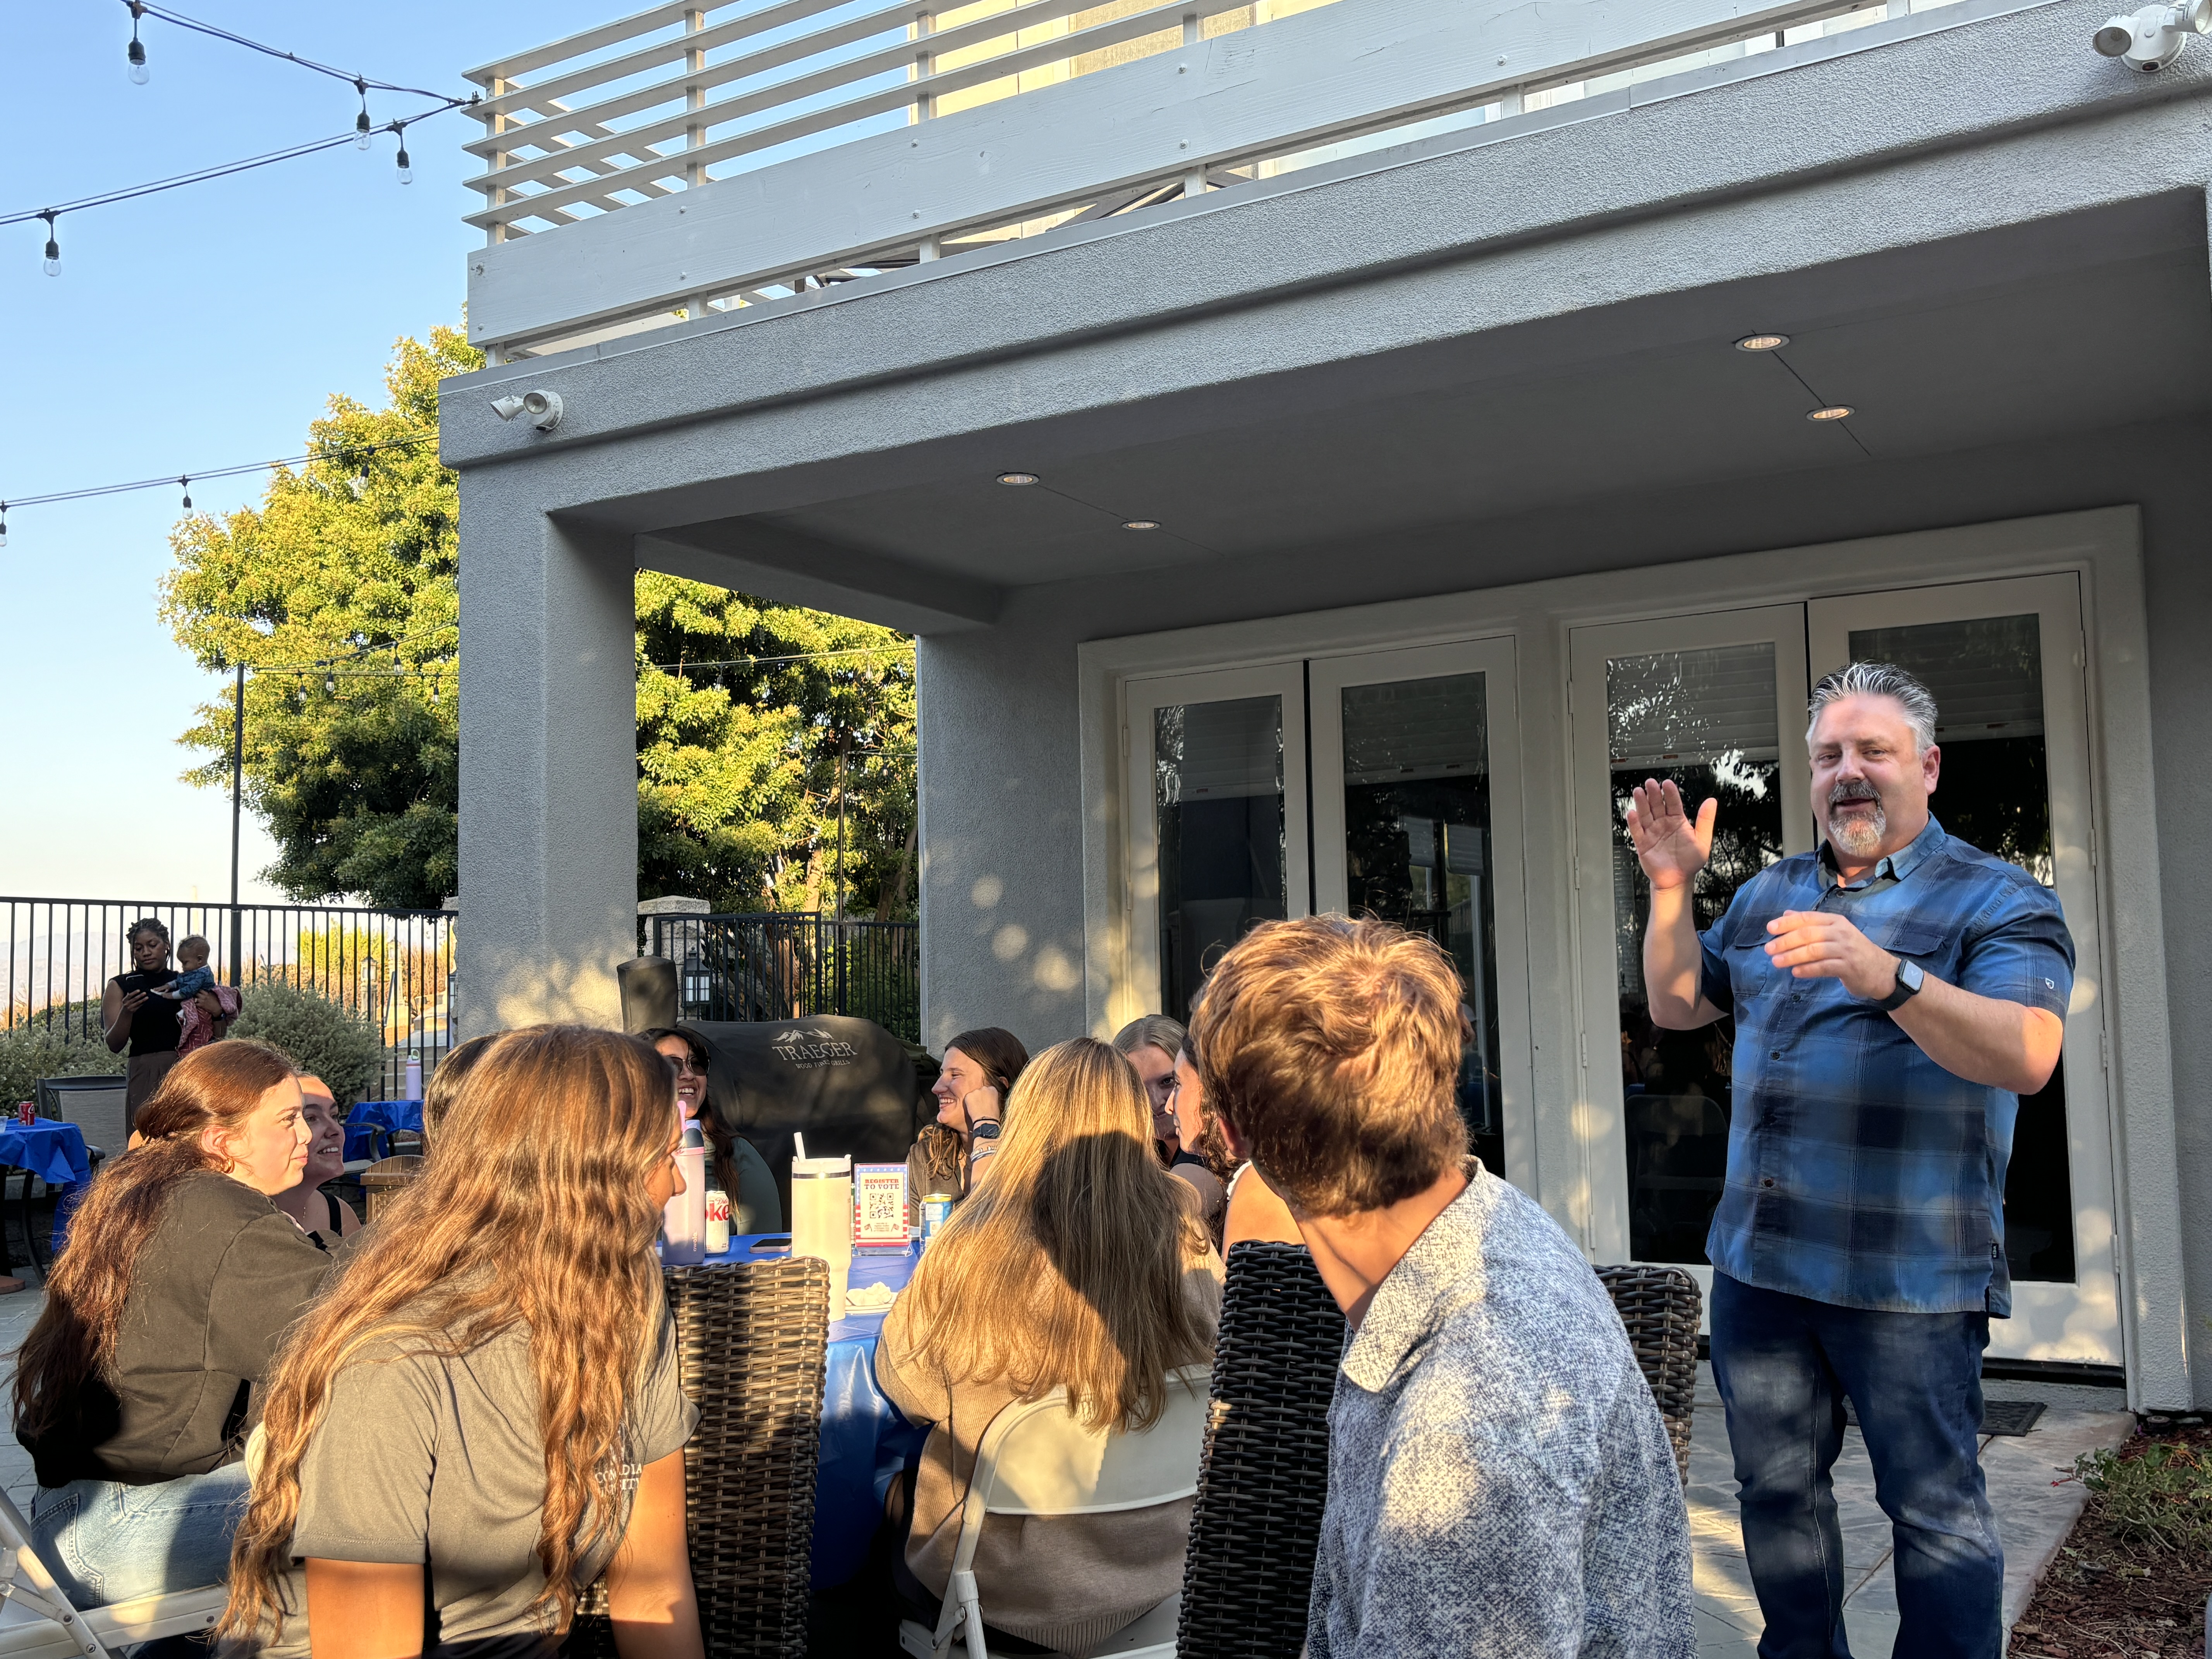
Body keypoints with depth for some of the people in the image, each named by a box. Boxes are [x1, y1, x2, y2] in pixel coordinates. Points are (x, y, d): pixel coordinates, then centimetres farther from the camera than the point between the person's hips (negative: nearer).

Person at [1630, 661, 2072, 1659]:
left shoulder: (1997, 901, -6)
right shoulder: (1772, 893, 13)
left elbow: (2026, 1056, -22)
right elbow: (1676, 1006, 18)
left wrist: (1890, 978, -37)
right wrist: (1672, 891, 3)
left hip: (1908, 1273, -6)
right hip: (1756, 1259, 6)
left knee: (1934, 1507, 3)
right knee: (1775, 1490, 17)